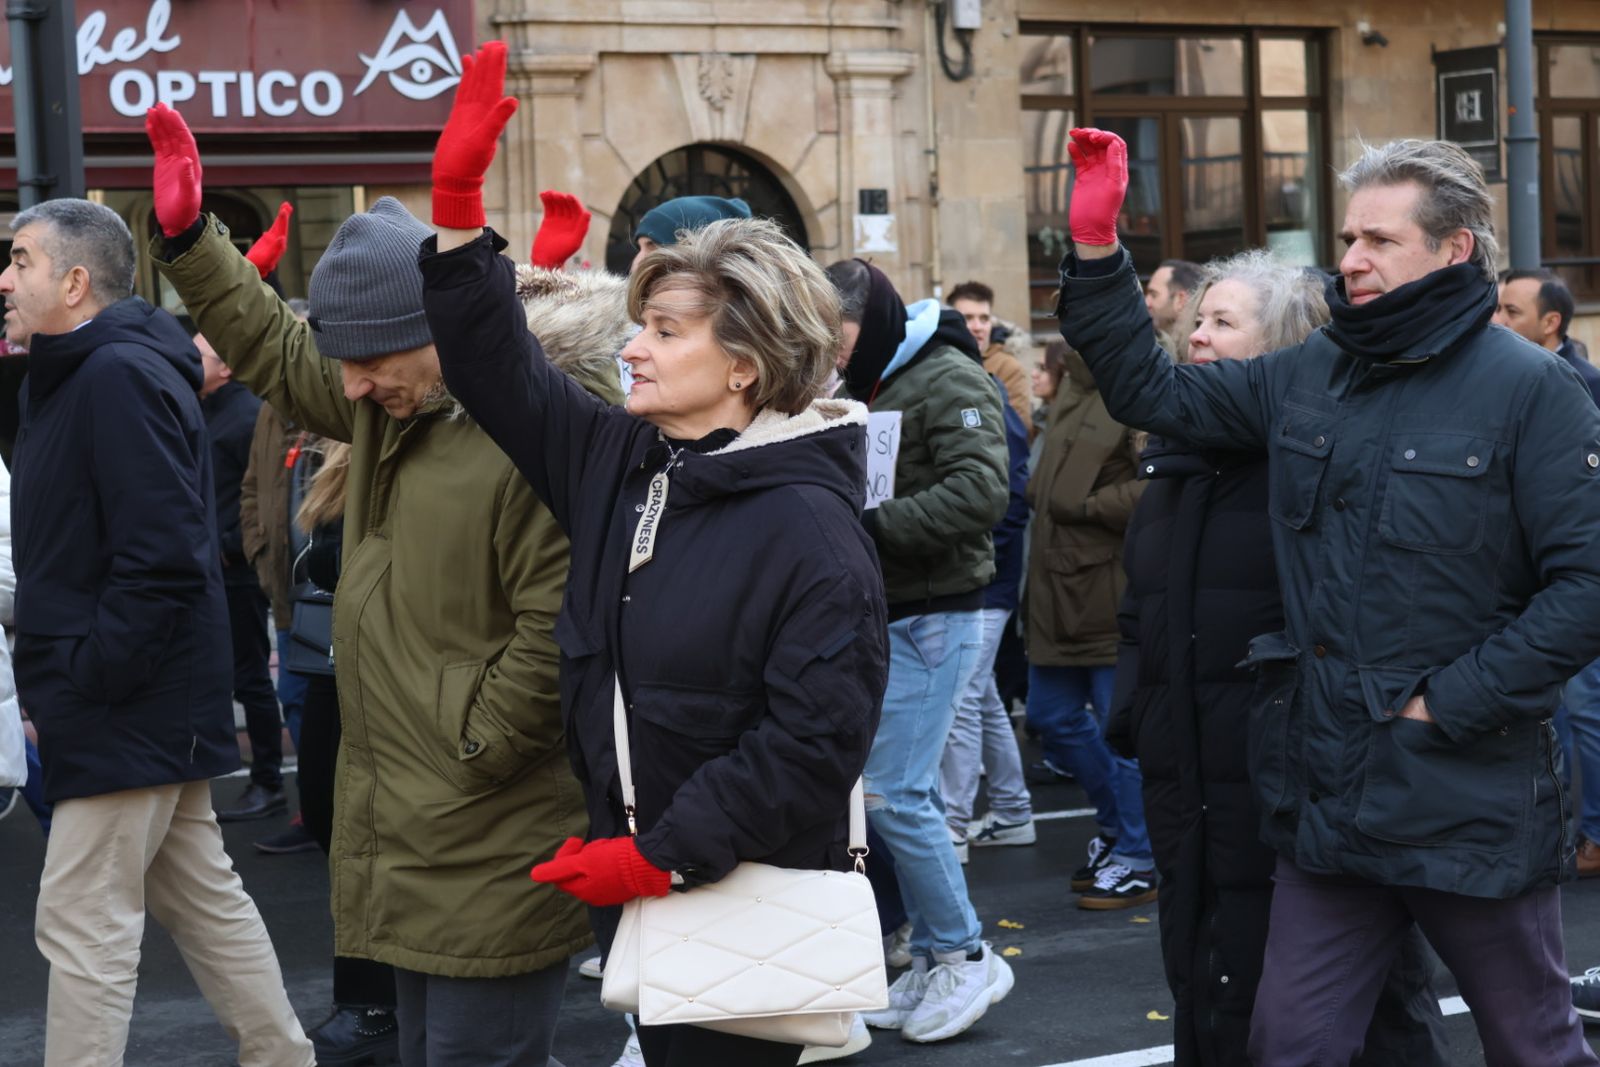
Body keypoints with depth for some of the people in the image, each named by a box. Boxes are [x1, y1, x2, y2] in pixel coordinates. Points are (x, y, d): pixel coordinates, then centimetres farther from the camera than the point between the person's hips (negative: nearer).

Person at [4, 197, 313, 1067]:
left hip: (127, 709, -10)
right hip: (149, 707, 10)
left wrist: (78, 686, -19)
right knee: (203, 900, 16)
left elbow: (162, 563, -24)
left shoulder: (120, 377, -18)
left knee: (81, 924, -4)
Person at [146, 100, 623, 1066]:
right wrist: (190, 237, 17)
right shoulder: (397, 399, 8)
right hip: (414, 841, 10)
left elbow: (559, 628, -24)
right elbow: (278, 353, 24)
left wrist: (474, 750, -15)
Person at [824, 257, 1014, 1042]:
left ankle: (965, 956, 3)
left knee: (894, 793, -11)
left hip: (931, 617, -8)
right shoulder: (858, 390, 15)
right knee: (906, 792, 9)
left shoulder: (949, 381, -12)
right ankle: (935, 963, 17)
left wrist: (871, 521, -25)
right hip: (878, 614, 8)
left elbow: (980, 492, -24)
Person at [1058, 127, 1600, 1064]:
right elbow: (1153, 391, 15)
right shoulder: (1311, 378, 9)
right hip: (1331, 797, 5)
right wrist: (1096, 246, 4)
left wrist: (1450, 704, -16)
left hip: (1472, 802, -5)